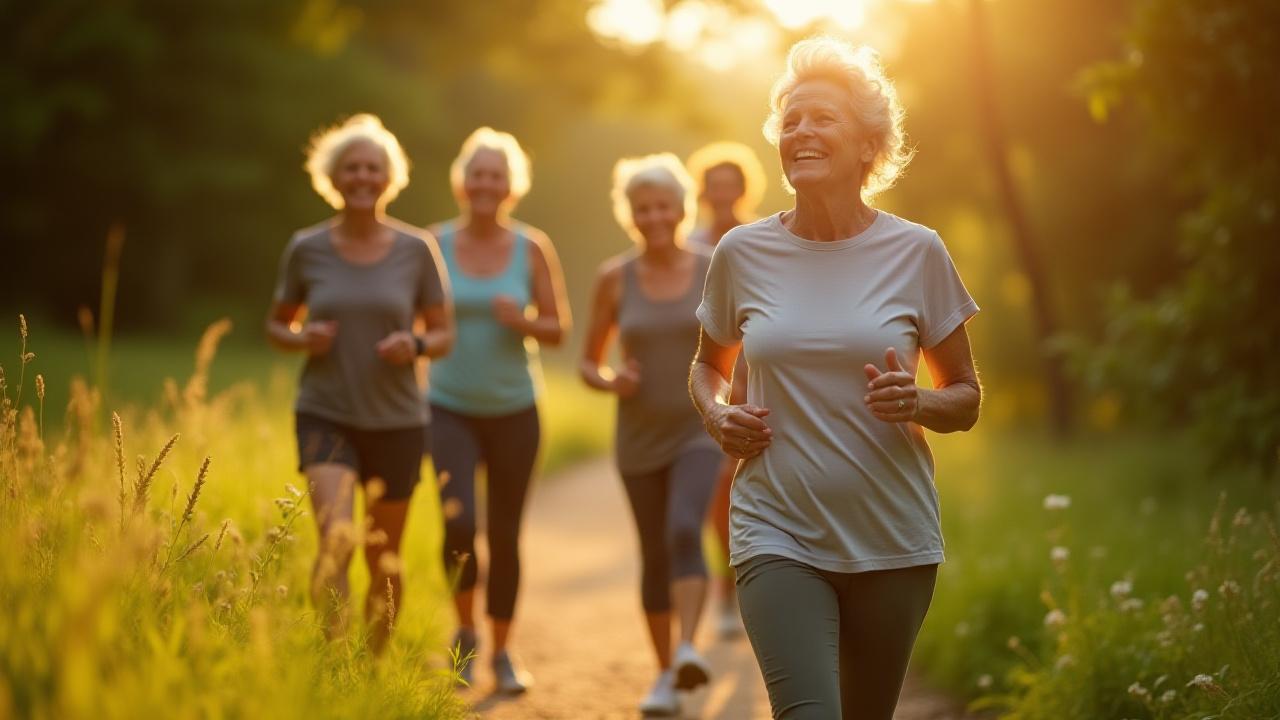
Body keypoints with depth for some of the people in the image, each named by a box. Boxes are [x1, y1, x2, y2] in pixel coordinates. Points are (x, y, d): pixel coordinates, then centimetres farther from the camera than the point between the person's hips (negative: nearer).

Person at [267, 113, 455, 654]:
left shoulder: (416, 250, -2)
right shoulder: (306, 249, -2)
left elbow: (444, 334, 6)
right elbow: (276, 325, 11)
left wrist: (415, 346, -16)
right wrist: (301, 339, -11)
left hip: (397, 422, 1)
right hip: (325, 416, -1)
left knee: (384, 560, 13)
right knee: (337, 543, -23)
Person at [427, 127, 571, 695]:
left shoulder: (532, 248, 0)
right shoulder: (434, 245, -1)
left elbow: (558, 328, 3)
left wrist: (524, 321, -16)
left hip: (514, 411, 1)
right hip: (451, 408, -1)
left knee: (505, 534, 6)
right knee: (458, 524, -17)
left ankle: (502, 652, 23)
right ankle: (465, 629, 9)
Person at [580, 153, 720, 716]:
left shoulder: (714, 272, -3)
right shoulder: (615, 278, -2)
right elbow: (588, 364, 4)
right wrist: (610, 382, -17)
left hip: (699, 430, -1)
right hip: (640, 436, 2)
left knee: (685, 532, -26)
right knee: (654, 558, 9)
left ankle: (688, 651, -33)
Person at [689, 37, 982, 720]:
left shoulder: (916, 252, -1)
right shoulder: (742, 253, 2)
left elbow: (966, 399, 6)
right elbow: (709, 364, 19)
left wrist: (918, 403, -16)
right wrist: (715, 414, -2)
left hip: (893, 541, 1)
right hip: (778, 531, -1)